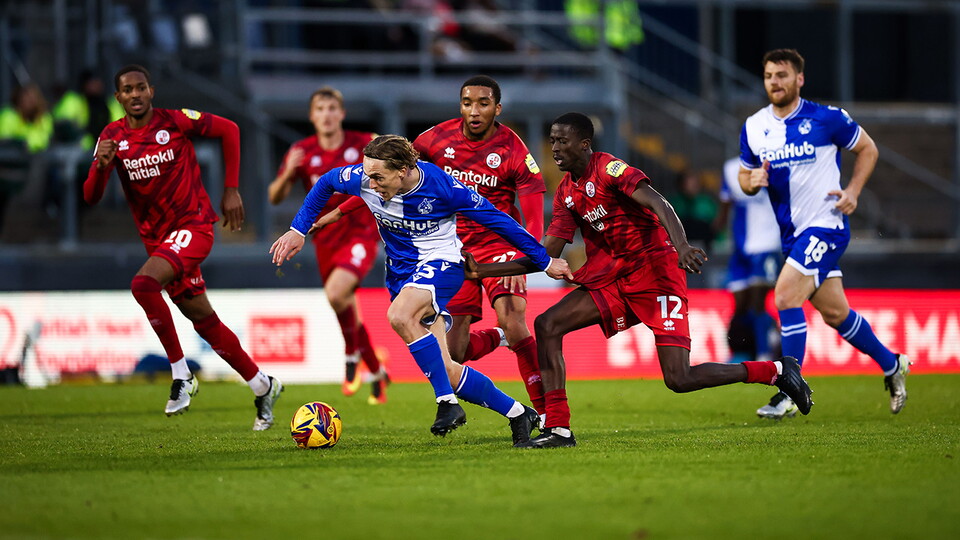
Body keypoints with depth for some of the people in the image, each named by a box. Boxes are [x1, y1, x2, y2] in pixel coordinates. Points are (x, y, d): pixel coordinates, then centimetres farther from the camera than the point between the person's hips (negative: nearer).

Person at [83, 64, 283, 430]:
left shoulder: (176, 121, -9)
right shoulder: (112, 137, 1)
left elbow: (229, 130, 4)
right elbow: (91, 198, -3)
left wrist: (231, 190, 0)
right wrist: (101, 166, -25)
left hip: (193, 225, -6)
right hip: (156, 237, 6)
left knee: (143, 284, -30)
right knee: (203, 320, 10)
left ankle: (181, 375, -21)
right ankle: (262, 386, 26)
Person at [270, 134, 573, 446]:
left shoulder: (442, 186, -23)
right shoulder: (363, 179, -13)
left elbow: (497, 220, -13)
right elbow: (326, 183, 10)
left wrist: (544, 261, -6)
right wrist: (298, 230, 5)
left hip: (440, 262, -5)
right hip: (401, 270, 6)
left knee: (399, 316, -36)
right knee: (443, 369, -3)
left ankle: (448, 403, -28)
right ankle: (519, 415, 13)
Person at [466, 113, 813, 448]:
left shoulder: (609, 169, -12)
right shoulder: (566, 193, 12)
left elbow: (658, 204, -27)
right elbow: (546, 255, 14)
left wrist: (680, 246, -46)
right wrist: (483, 270, 8)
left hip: (655, 268, -8)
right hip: (613, 277, 8)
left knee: (679, 379, -16)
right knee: (547, 325, -6)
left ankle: (777, 371, 2)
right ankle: (557, 428, -5)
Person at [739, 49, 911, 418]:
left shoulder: (826, 119, -8)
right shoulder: (753, 128, 5)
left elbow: (867, 149, 4)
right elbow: (744, 176, 15)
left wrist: (853, 190, -8)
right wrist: (753, 181, -9)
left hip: (826, 224, -6)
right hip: (792, 232, 6)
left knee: (785, 296, -20)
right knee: (834, 312, 13)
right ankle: (891, 365, 35)